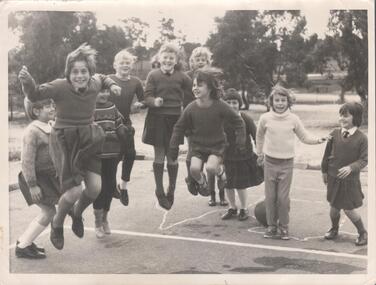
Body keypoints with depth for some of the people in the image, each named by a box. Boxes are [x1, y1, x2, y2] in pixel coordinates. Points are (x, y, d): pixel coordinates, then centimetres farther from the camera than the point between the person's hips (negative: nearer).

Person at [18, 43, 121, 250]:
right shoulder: (60, 86, -18)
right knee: (74, 192, -10)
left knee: (95, 188, -4)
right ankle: (57, 223, 24)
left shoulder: (94, 84, -2)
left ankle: (77, 213, 32)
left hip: (87, 141, 5)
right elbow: (35, 94, -22)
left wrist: (111, 85, 4)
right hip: (64, 142, -5)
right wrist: (26, 81, -41)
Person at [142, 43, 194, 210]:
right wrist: (154, 101, -26)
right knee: (159, 154, 6)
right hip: (157, 119, -1)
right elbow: (147, 96, -6)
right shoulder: (153, 75, -2)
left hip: (175, 119, 1)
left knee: (172, 156, 6)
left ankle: (171, 190, 22)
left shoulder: (182, 77, 0)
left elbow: (189, 97, 7)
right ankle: (159, 190, 19)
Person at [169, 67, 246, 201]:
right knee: (194, 168, -20)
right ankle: (201, 181, 15)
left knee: (211, 168, -26)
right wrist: (173, 147, 2)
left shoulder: (220, 106, -16)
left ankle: (220, 170, 11)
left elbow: (238, 122, -4)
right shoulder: (191, 108, -10)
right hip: (198, 145, 2)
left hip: (216, 145, -2)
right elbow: (179, 128, 2)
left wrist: (240, 142, -7)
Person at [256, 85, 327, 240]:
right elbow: (259, 136, 14)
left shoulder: (293, 119, -4)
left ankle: (284, 226, 17)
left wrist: (317, 140, -14)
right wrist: (259, 153, 21)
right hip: (270, 162, 1)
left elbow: (304, 137, 3)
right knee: (270, 196, 6)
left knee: (283, 197, 0)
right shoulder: (265, 118, -3)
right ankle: (271, 225, 21)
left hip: (287, 163, -1)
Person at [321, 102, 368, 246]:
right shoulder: (335, 133, -4)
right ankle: (334, 229, 41)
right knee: (334, 206, 15)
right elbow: (327, 153, 7)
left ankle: (363, 233, 25)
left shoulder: (361, 138, -13)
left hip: (350, 179, -3)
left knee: (349, 209, 1)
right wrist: (324, 171, 12)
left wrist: (351, 167, -28)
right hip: (333, 177, 3)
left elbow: (364, 159, -12)